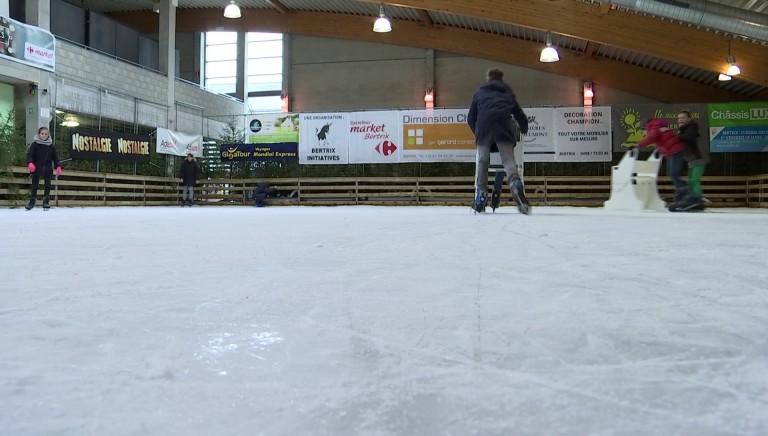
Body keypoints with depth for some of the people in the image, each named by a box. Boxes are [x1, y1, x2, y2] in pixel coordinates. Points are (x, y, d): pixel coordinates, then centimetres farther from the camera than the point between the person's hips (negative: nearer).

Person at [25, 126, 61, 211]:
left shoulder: (51, 145, 2)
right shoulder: (35, 144, -5)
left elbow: (55, 157, 7)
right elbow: (29, 154, -11)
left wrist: (58, 166, -3)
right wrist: (30, 163, -29)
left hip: (48, 169, 1)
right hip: (36, 168, -1)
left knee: (48, 185, -1)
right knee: (34, 185, 8)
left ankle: (45, 202, 11)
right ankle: (32, 201, 22)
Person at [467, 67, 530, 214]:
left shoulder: (479, 93, 29)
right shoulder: (508, 92, 31)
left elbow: (470, 118, 25)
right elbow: (519, 114, 27)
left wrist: (477, 131, 40)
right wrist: (524, 129, 43)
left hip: (484, 125, 0)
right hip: (504, 126, 0)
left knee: (482, 161, 9)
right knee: (508, 159, -5)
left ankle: (481, 193, -1)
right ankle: (515, 182, -34)